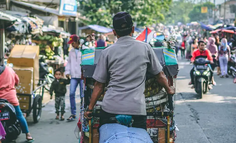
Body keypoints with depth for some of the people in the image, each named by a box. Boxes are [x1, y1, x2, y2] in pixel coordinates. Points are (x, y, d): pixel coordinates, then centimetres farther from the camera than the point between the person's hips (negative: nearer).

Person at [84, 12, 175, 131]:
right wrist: (169, 90, 35)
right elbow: (160, 75, 16)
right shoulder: (145, 48, 6)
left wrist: (90, 108, 16)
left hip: (110, 108, 0)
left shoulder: (107, 52, 5)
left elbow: (99, 85, 6)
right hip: (137, 109, 0)